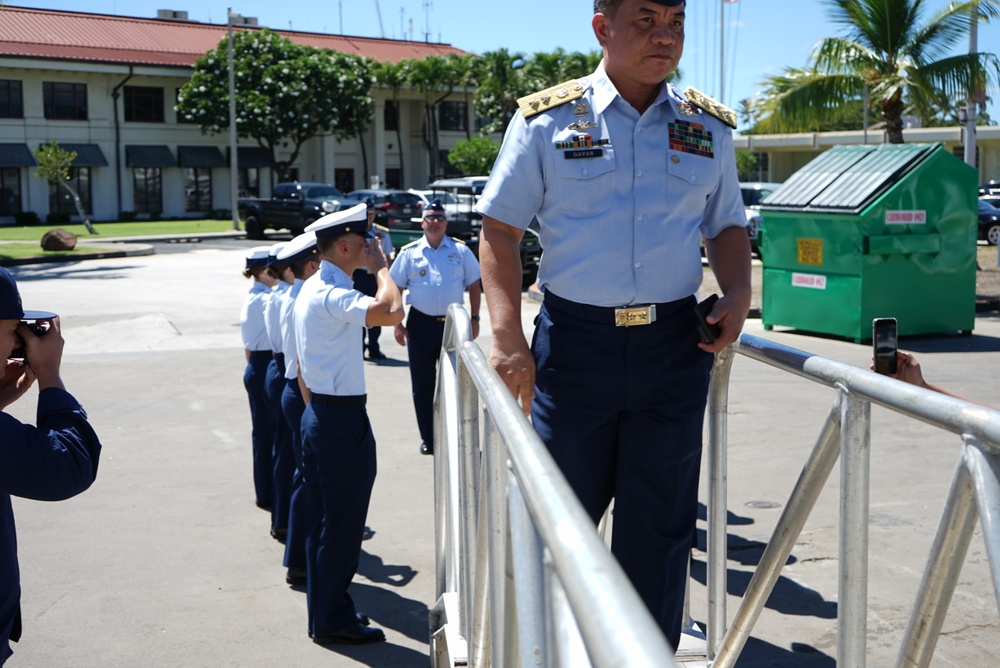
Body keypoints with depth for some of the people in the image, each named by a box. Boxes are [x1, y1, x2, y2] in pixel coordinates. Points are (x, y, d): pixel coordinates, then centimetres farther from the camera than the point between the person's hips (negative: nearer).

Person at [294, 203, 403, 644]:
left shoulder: (311, 290, 13)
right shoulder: (333, 294, -19)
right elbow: (391, 311, -36)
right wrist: (381, 268, -19)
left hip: (318, 414, 10)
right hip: (343, 416, -10)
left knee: (322, 519, 16)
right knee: (343, 520, 0)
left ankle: (323, 612, 26)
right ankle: (333, 620, 11)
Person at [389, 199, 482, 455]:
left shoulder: (461, 251, 3)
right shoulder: (409, 252, 2)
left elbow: (473, 285, 7)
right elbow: (396, 289, 4)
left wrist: (474, 318, 0)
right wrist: (397, 324, -2)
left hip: (453, 323, 0)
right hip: (421, 324, 0)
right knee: (422, 385, 6)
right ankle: (428, 438, 17)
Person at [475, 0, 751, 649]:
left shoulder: (709, 126, 9)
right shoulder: (546, 119, 0)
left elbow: (727, 226, 19)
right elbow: (499, 231, 0)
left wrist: (738, 294, -2)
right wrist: (507, 335, -12)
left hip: (675, 345, 2)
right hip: (574, 340, -2)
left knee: (660, 522, 8)